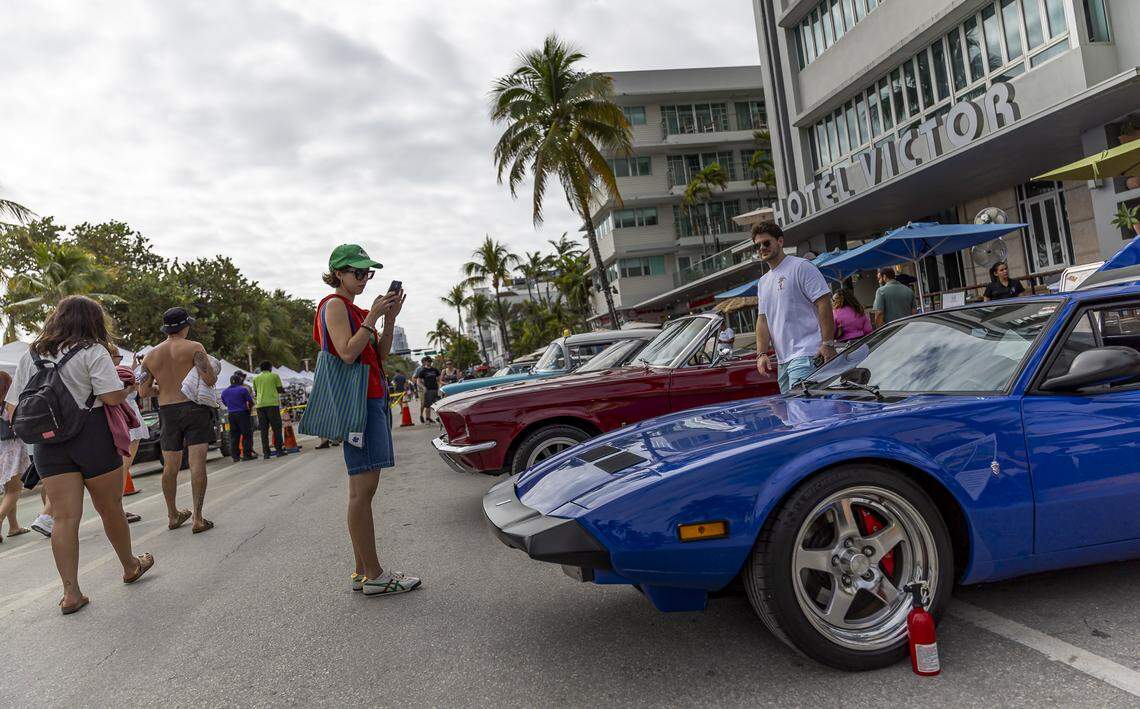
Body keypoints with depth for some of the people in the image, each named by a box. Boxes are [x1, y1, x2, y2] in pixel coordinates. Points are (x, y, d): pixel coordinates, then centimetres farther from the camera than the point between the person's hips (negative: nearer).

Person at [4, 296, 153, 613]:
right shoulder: (92, 351, -7)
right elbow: (113, 396, -16)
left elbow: (12, 408, 9)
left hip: (48, 443, 4)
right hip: (92, 437, -4)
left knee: (65, 517, 3)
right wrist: (129, 387, 4)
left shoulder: (30, 355, 10)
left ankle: (71, 593, 2)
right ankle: (130, 566, 29)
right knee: (110, 509, 11)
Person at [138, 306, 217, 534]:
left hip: (167, 412, 5)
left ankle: (172, 516, 24)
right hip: (194, 407, -4)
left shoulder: (151, 355, 9)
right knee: (197, 464, -6)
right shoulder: (194, 347, -6)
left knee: (170, 467, 13)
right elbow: (209, 379, -16)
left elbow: (143, 391, 7)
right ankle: (198, 519, -8)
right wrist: (213, 375, 7)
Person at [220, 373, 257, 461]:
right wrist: (249, 407, 15)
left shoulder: (224, 392, 9)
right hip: (242, 413, -5)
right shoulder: (243, 389, -7)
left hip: (231, 415, 5)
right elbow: (251, 401, -5)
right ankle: (247, 454, -2)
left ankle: (235, 456, 8)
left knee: (234, 435, 8)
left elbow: (225, 403, 19)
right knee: (246, 434, 0)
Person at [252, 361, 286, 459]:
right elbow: (280, 390, 4)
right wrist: (283, 389, 25)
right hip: (272, 403, -3)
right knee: (276, 427, 3)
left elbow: (256, 392, 19)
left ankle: (265, 452, 2)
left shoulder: (256, 378, 15)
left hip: (260, 405, 3)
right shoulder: (274, 375, 6)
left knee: (264, 429, 5)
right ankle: (279, 450, 0)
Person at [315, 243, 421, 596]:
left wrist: (390, 318, 5)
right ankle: (373, 575, -4)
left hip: (373, 397, 10)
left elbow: (380, 355, 15)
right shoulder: (334, 305, -5)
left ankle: (363, 572, 14)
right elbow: (347, 353, -18)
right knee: (363, 488, -8)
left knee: (363, 489, 9)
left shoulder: (354, 310, 22)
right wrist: (373, 316, -14)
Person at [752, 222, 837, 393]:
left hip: (806, 355, -8)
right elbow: (762, 321, 18)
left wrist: (828, 344, -16)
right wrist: (762, 353, 4)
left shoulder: (801, 267, -3)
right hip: (783, 360, 8)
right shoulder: (763, 282, 21)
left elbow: (824, 304, -10)